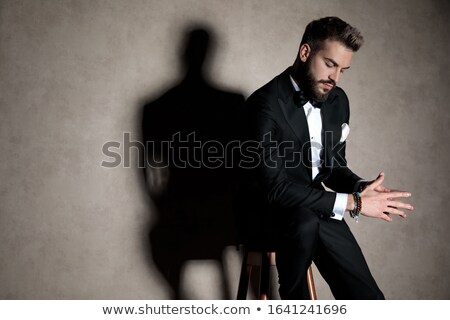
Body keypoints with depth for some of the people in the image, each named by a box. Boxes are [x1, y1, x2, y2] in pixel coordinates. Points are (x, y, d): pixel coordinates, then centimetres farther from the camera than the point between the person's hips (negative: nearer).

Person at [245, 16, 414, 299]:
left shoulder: (337, 100, 3)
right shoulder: (266, 104, -19)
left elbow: (333, 167, 11)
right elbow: (275, 188, -25)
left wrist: (362, 188, -12)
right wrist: (352, 202, -26)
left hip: (317, 211, 6)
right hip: (271, 210, -6)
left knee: (368, 301, -5)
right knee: (305, 222, -39)